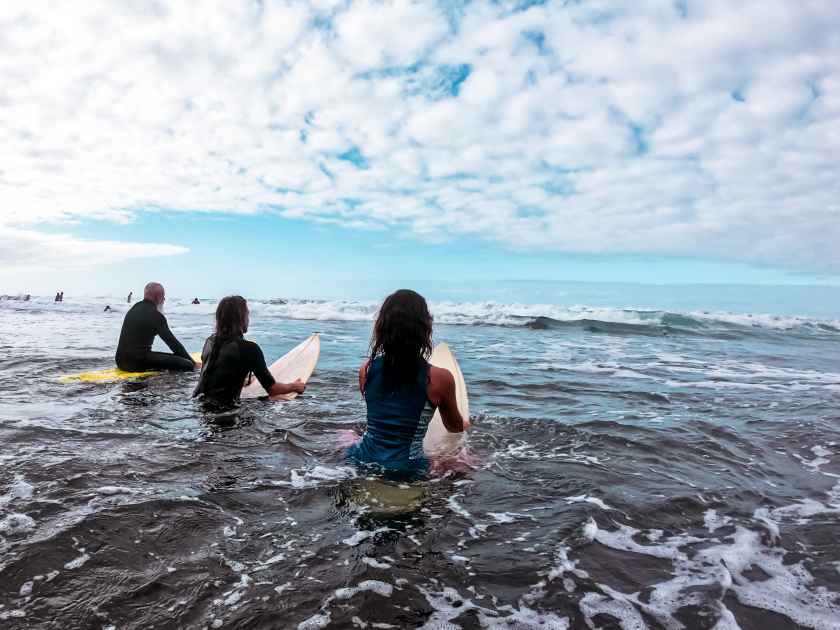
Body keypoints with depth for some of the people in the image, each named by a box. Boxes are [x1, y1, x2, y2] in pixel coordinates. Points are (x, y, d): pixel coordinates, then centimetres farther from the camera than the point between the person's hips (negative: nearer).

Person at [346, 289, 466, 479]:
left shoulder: (366, 369, -6)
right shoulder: (440, 378, -16)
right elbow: (454, 427, 4)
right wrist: (464, 425, 29)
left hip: (362, 462, 4)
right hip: (406, 470, -3)